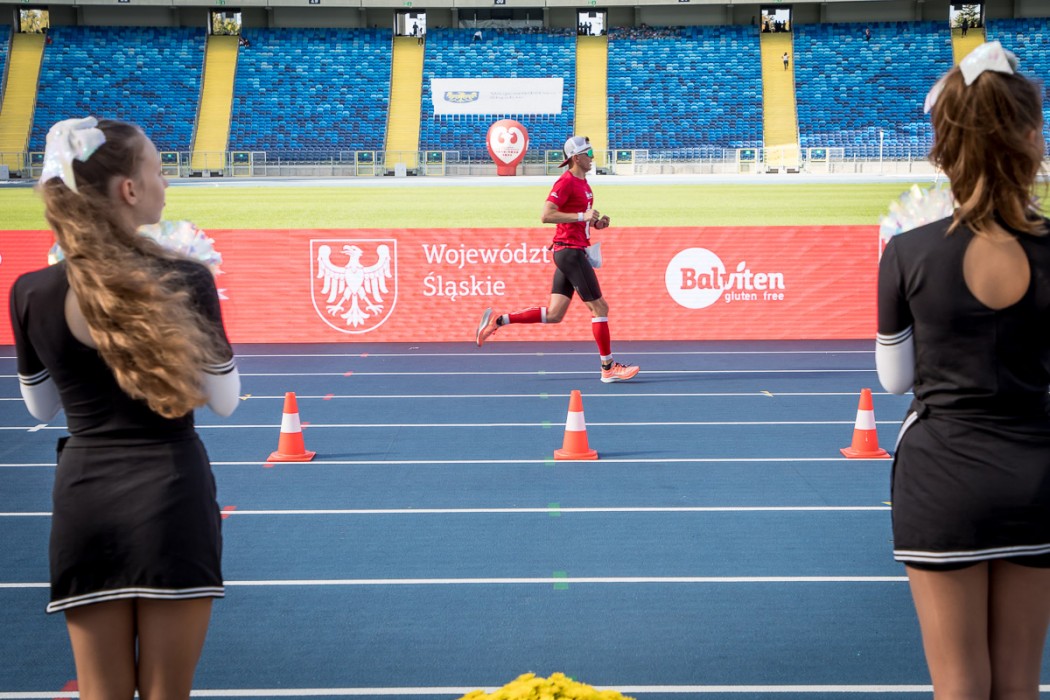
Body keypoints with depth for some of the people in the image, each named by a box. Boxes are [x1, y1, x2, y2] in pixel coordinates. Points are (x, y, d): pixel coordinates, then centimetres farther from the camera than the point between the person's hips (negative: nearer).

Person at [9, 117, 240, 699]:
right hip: (171, 495, -2)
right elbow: (224, 401, 0)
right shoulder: (186, 282, -11)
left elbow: (41, 408, 12)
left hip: (84, 502, 2)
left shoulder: (31, 294, -3)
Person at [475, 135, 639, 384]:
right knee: (599, 307, -4)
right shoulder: (566, 181, -13)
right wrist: (582, 216, -24)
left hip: (574, 251, 10)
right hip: (569, 250, -10)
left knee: (554, 314, 7)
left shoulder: (582, 182, 16)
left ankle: (497, 320, 9)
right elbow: (546, 215, -23)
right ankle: (608, 368, 4)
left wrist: (596, 222, 9)